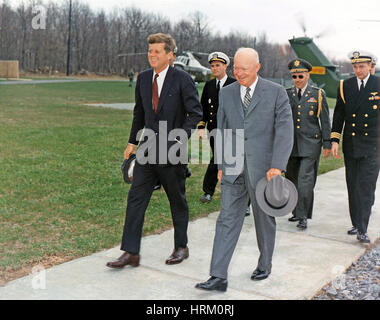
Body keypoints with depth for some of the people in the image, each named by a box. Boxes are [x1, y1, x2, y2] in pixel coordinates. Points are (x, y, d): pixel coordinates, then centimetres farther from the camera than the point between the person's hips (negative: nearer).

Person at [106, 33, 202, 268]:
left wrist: (180, 139, -16)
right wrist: (133, 141, 16)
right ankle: (131, 252, 5)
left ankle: (181, 247, 27)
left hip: (172, 151, -5)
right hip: (148, 148, 5)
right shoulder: (143, 78, 8)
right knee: (136, 198, -1)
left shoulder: (182, 80, -8)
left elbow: (195, 113, -8)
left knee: (177, 200, 10)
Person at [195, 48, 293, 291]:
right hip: (234, 170, 3)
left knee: (265, 219, 13)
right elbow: (222, 131, 12)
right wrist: (221, 165, 10)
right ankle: (219, 277, 0)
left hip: (263, 168, -2)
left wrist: (277, 166, -19)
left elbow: (285, 130, -10)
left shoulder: (276, 92, -4)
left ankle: (265, 264, 34)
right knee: (227, 219, -2)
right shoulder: (227, 93, 7)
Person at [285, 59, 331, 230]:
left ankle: (303, 217, -4)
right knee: (292, 180, 9)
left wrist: (327, 144, 1)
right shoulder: (286, 94, 8)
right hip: (291, 144, 4)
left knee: (305, 180, -11)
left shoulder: (318, 94, 2)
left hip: (310, 145, -3)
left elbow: (325, 121, 4)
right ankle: (297, 211, 25)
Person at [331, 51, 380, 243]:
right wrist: (334, 140, 2)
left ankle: (362, 230, -7)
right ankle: (356, 224, 23)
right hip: (350, 144, 4)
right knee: (352, 187, 10)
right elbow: (338, 114, 9)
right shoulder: (345, 86, 7)